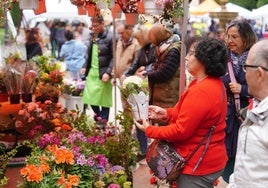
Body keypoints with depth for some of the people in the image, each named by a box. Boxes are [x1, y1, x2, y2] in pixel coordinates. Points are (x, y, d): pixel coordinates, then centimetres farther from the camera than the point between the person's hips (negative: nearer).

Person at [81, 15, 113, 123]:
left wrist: (108, 72, -19)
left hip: (103, 73, -7)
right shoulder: (93, 36, 11)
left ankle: (103, 121, 14)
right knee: (90, 96, 8)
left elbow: (114, 57, -14)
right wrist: (85, 66, 12)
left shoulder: (110, 37, -12)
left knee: (103, 99, 2)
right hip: (92, 71, 7)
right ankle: (98, 115, 29)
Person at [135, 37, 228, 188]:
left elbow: (181, 131, -23)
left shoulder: (200, 92, -27)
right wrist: (167, 113, 4)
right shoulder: (215, 83, 4)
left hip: (199, 164, -10)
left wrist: (149, 130, -11)